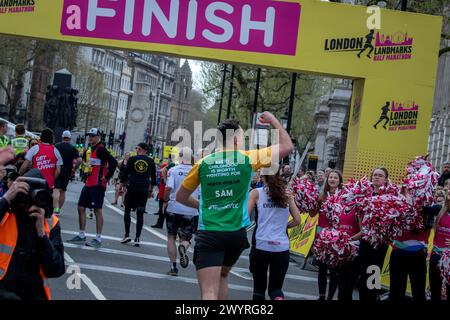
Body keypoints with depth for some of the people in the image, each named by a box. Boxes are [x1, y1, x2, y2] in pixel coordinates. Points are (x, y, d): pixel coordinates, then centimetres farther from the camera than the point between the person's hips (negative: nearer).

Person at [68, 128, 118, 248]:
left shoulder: (100, 149, -13)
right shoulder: (92, 149, 15)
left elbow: (113, 162, -24)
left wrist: (107, 177, -18)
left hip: (98, 185, -10)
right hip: (89, 183, 10)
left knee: (98, 210, -5)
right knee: (81, 207, 11)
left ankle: (98, 239, -1)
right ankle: (82, 235, 21)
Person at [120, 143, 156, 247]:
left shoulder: (132, 159, 1)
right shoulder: (150, 161, 6)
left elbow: (125, 174, 3)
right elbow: (153, 177, 10)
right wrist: (151, 189, 20)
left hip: (132, 188, -2)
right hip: (144, 189, 2)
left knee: (127, 211, 9)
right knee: (140, 213, 3)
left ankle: (127, 235, 1)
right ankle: (137, 238, 2)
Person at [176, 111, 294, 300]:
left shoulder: (203, 164, 3)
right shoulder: (248, 159, -2)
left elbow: (181, 197, 15)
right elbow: (287, 147, 7)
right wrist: (273, 121, 19)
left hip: (208, 234, -1)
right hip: (236, 233, 2)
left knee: (209, 293, -7)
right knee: (222, 277, 27)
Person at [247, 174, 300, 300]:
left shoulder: (256, 193, 1)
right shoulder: (287, 194, 9)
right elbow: (297, 220, 8)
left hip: (260, 246, -2)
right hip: (282, 248, 2)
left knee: (259, 287, 14)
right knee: (275, 288, 11)